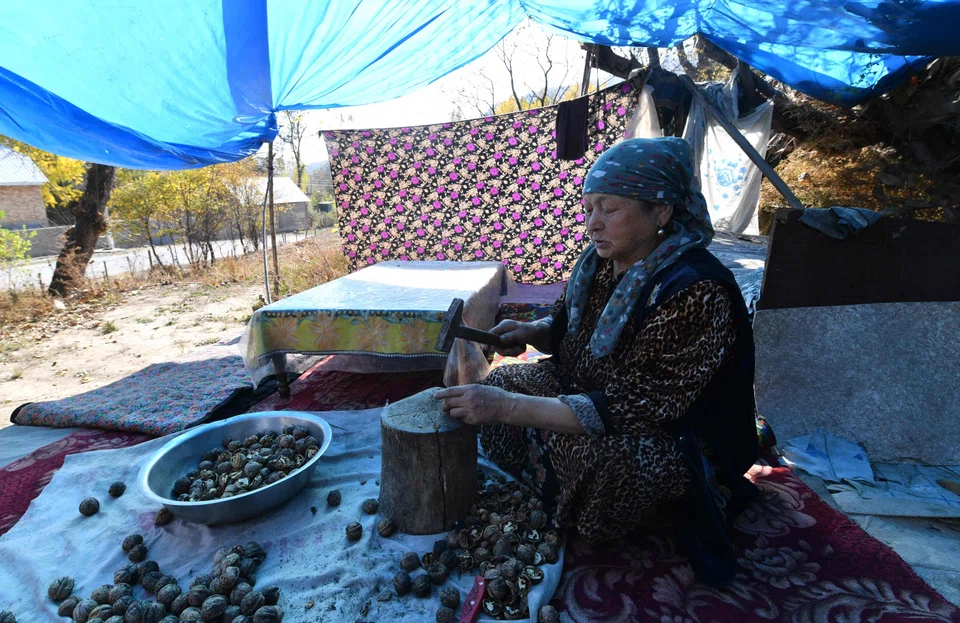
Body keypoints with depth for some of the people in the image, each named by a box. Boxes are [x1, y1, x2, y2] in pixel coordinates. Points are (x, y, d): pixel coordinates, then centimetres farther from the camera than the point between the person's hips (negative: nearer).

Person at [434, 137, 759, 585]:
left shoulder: (696, 295, -31)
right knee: (501, 382, -1)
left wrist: (505, 407, -36)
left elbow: (625, 409, -33)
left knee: (600, 458, -36)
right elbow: (566, 327, 12)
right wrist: (528, 333, -11)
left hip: (674, 435, -7)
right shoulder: (600, 262, -7)